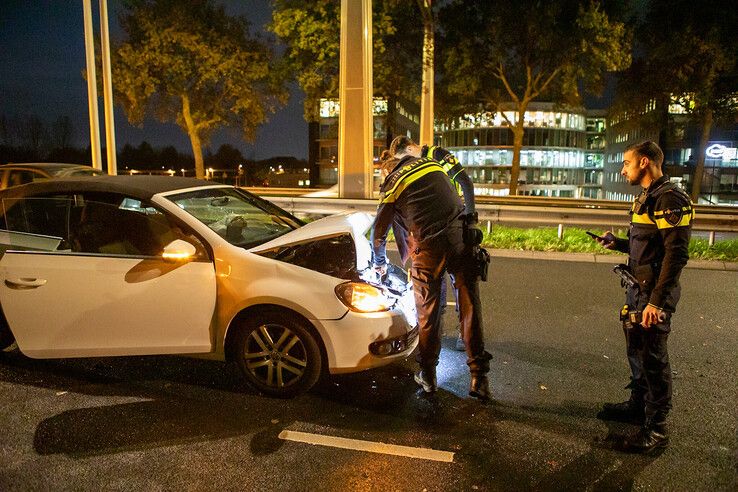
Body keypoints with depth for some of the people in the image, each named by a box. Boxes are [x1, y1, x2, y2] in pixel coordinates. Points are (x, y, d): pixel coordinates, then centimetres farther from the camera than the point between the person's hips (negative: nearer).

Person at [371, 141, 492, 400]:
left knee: (428, 312, 10)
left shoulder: (393, 185, 8)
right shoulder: (433, 165, 19)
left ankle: (428, 375, 21)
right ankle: (478, 377, 10)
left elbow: (379, 231, 15)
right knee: (470, 308, 6)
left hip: (429, 246, -3)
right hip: (461, 238, 3)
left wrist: (380, 263, 33)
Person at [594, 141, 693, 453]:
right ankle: (639, 406, 37)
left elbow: (676, 254, -22)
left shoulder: (669, 199, -17)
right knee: (637, 351, 20)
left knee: (653, 359, 0)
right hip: (639, 289, 9)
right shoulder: (648, 198, 13)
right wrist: (618, 244, 7)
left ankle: (657, 430, 13)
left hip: (654, 294, -9)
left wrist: (656, 301, -24)